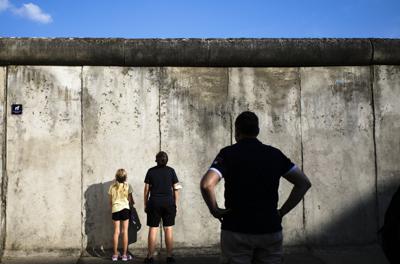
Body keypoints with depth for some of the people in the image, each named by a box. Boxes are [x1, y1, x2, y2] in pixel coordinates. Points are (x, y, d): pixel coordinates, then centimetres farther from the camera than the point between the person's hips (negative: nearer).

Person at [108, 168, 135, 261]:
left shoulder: (112, 187, 2)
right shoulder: (127, 186, -4)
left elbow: (110, 201, 7)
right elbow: (130, 200, 0)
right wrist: (132, 203, 21)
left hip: (115, 209, 2)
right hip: (125, 208, -2)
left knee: (116, 232, 6)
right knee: (125, 232, 2)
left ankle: (115, 254, 10)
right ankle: (124, 254, 6)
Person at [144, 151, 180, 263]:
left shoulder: (151, 171, 1)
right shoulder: (171, 171, 1)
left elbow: (146, 189, 2)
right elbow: (176, 189, 1)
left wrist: (145, 204, 9)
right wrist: (176, 204, 8)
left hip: (154, 203, 0)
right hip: (169, 203, 0)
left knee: (152, 230, 4)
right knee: (168, 230, 6)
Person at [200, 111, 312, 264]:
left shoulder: (228, 154, -5)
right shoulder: (275, 154, 5)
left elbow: (206, 184, -20)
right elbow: (304, 183, 3)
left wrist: (214, 210, -5)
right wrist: (282, 211, 4)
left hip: (236, 230, -2)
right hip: (270, 229, 3)